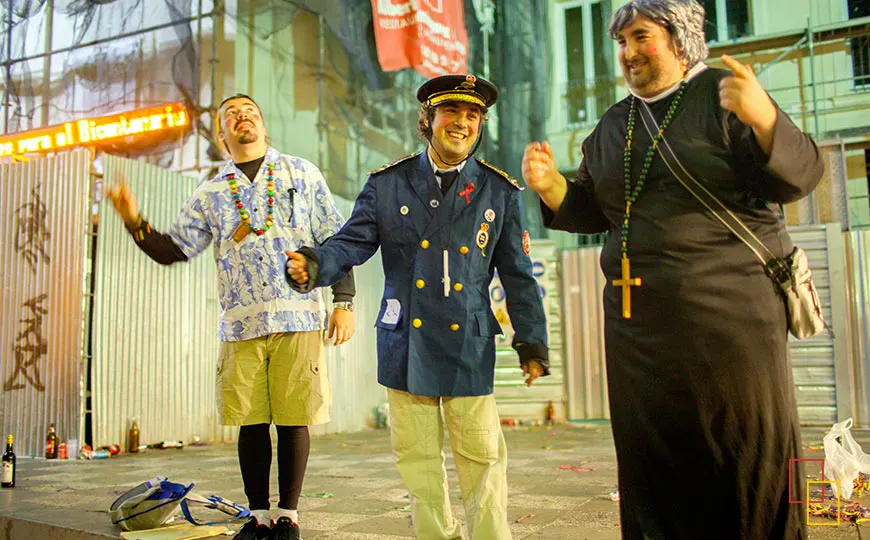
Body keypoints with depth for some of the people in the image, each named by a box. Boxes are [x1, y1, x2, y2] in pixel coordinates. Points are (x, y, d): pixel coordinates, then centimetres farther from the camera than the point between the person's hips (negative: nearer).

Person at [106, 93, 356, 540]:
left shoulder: (302, 174, 9)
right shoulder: (211, 194, 14)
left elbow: (335, 241, 7)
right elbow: (172, 250, 13)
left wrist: (343, 302, 1)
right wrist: (134, 222, -5)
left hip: (298, 318, -2)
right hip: (241, 324, 2)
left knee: (293, 420, 1)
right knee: (251, 423, 6)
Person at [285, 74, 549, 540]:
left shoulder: (500, 193, 4)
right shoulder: (387, 185, 3)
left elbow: (518, 276, 6)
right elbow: (352, 242, -2)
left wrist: (531, 343, 4)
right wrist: (313, 265, -23)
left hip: (469, 347, 0)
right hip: (406, 345, 1)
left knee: (482, 457, 5)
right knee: (418, 457, 11)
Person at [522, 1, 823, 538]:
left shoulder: (719, 95, -2)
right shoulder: (613, 125, 16)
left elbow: (800, 175, -10)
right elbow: (591, 211, 16)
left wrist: (763, 118, -29)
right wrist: (552, 186, -3)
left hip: (730, 307, -5)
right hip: (639, 318, 5)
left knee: (746, 453, 2)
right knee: (652, 463, 11)